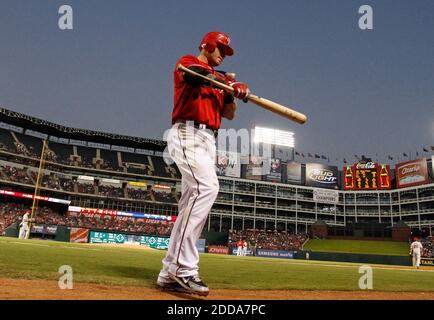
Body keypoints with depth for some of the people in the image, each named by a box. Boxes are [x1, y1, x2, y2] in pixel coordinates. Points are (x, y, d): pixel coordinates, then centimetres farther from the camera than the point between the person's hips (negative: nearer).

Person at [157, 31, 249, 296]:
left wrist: (231, 91, 5)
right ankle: (184, 267, -30)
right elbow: (202, 75, -14)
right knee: (207, 187, -28)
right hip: (188, 134, -8)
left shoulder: (218, 78, 29)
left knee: (194, 198, 0)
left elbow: (230, 114, 21)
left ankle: (172, 272, 3)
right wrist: (231, 83, -16)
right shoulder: (188, 62, 10)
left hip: (209, 141, 8)